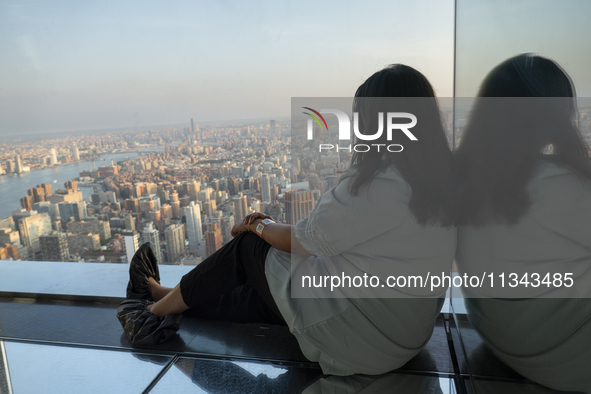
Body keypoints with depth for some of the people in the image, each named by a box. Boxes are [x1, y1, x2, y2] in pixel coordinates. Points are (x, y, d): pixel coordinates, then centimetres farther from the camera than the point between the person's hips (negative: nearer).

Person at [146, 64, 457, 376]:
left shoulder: (379, 184, -26)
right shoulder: (442, 179, 2)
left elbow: (302, 241, -13)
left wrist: (258, 226, 6)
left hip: (360, 335, -8)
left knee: (248, 246, 6)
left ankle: (159, 310, 26)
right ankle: (174, 299, 38)